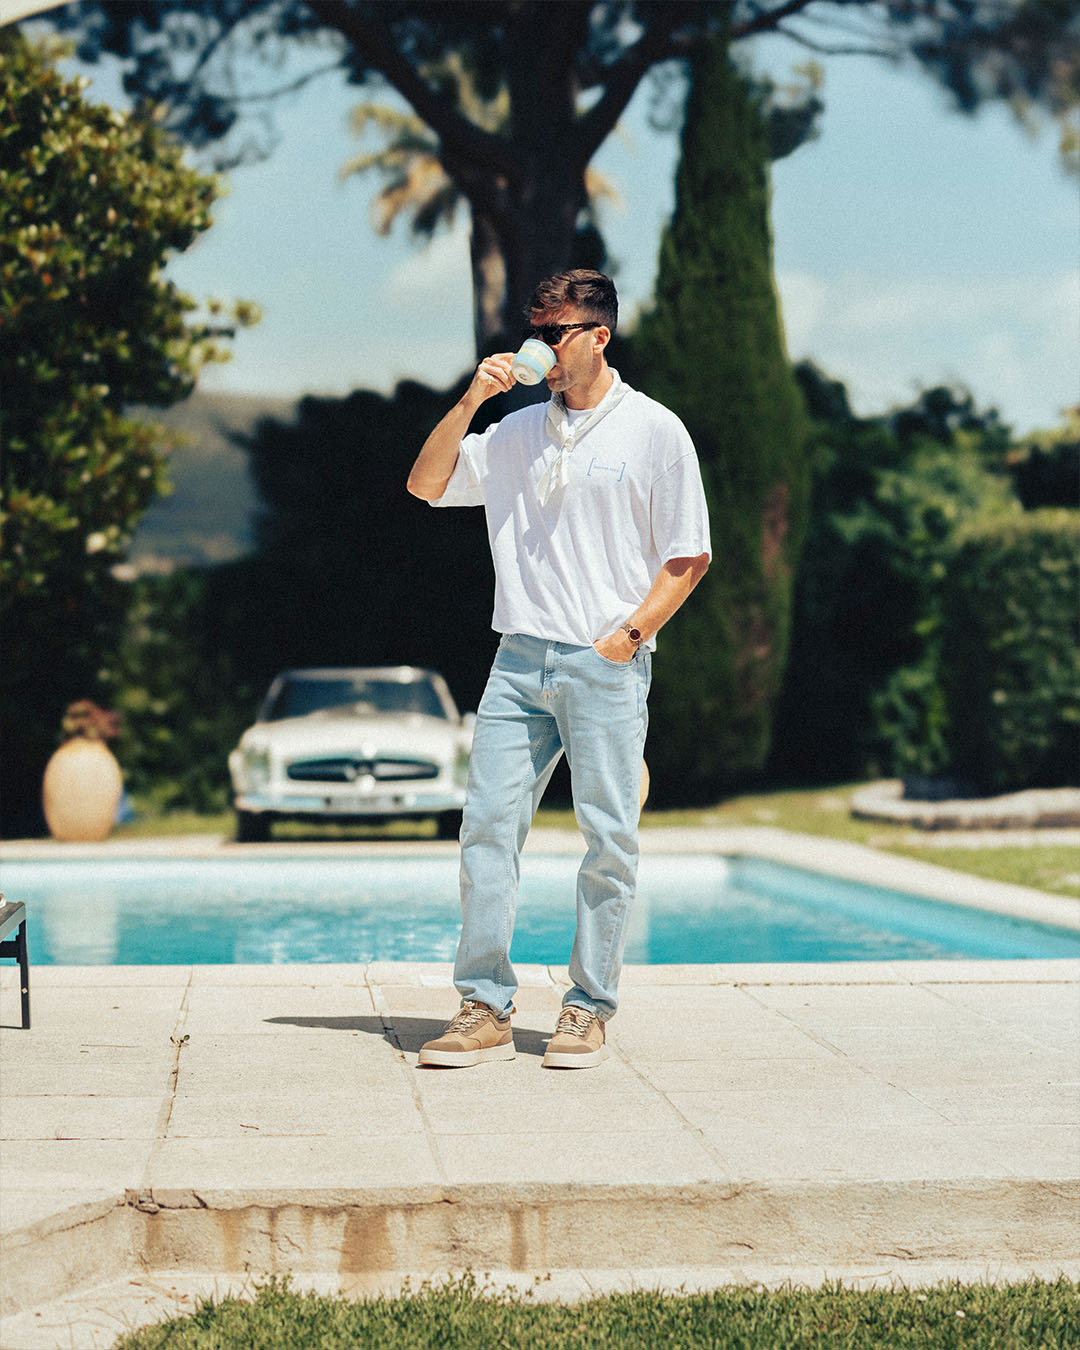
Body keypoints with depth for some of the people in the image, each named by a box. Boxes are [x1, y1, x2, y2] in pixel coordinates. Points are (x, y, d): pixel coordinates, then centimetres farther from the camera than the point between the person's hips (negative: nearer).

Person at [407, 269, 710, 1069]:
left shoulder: (653, 430, 2)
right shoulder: (518, 432, 15)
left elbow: (688, 557, 1)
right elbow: (426, 485, 14)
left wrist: (628, 636, -9)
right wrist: (471, 400, 4)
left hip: (607, 665, -4)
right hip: (521, 658, 4)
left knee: (609, 839, -3)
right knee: (488, 825, -3)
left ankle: (588, 1011, 7)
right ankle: (486, 1011, 0)